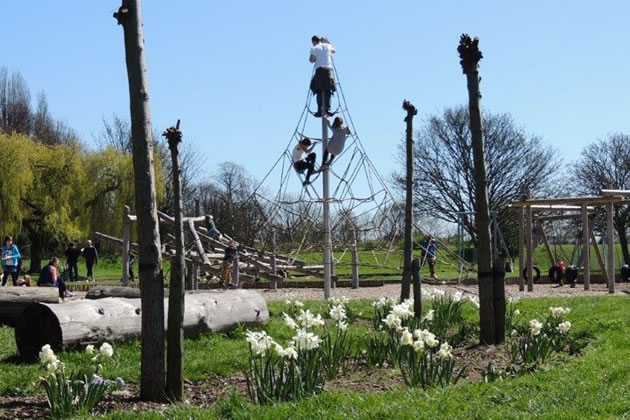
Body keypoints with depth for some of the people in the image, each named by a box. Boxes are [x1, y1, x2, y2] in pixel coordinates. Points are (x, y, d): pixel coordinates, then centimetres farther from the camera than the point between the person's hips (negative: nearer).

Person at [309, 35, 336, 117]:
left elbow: (311, 60, -7)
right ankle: (327, 109, -4)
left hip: (319, 70, -3)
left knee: (319, 91, -1)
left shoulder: (314, 49, 2)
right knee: (328, 91, 4)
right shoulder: (327, 46, 13)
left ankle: (320, 110, -9)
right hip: (328, 69, 3)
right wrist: (327, 42, 36)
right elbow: (334, 50, 34)